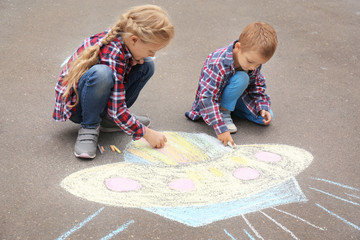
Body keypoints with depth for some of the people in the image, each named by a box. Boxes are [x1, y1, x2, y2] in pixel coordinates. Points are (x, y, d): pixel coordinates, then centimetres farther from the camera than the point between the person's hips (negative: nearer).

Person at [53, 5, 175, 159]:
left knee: (147, 66, -2)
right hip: (75, 104, -9)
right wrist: (147, 134, -23)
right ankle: (89, 128, -17)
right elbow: (116, 110, -30)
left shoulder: (125, 38, -11)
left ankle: (107, 118, 3)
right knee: (101, 73, -40)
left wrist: (136, 60, -12)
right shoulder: (113, 55, -33)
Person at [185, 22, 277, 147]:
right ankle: (224, 112, -15)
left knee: (266, 117, -7)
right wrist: (221, 129, -42)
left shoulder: (254, 60, -17)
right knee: (241, 78, -33)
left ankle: (231, 108, 9)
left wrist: (263, 107, -15)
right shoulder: (219, 65, -38)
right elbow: (207, 98, -37)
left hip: (237, 96, 7)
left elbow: (257, 85, 1)